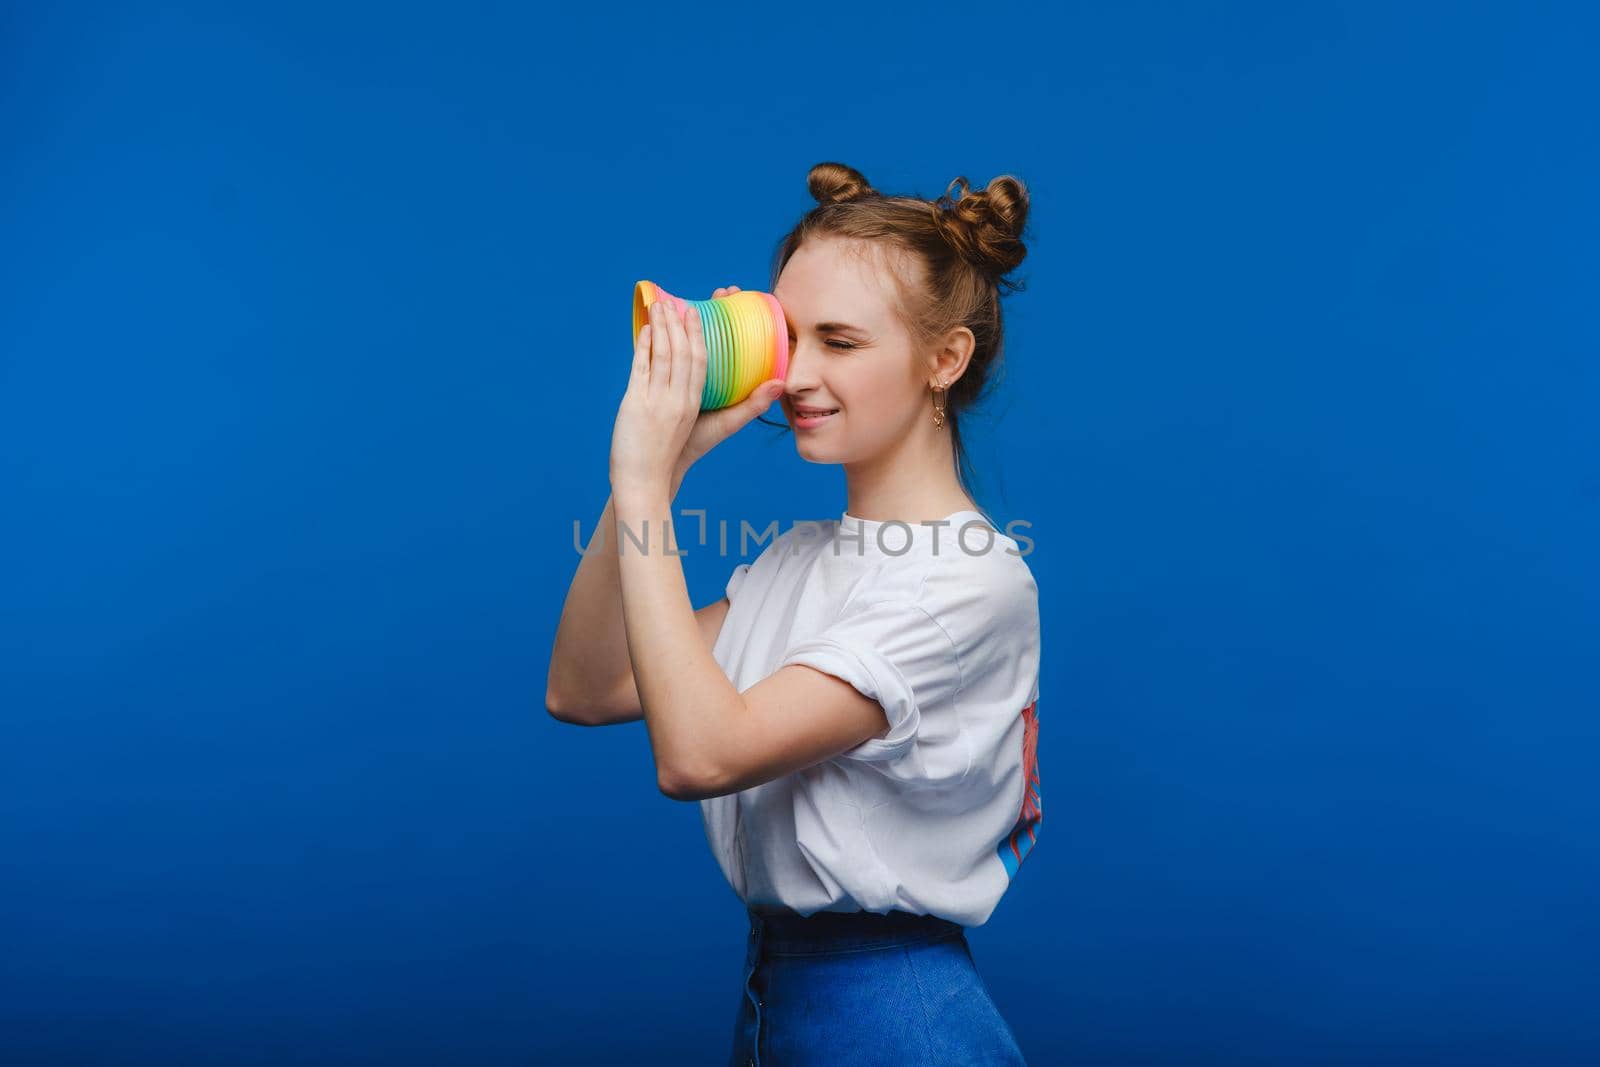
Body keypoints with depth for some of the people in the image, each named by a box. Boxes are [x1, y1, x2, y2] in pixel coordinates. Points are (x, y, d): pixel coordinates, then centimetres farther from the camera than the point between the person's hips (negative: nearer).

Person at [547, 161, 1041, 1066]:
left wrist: (644, 482, -23)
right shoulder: (800, 556, 7)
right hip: (768, 992, 7)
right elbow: (582, 691, -1)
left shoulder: (969, 579, -19)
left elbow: (697, 754, -28)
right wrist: (664, 464, -7)